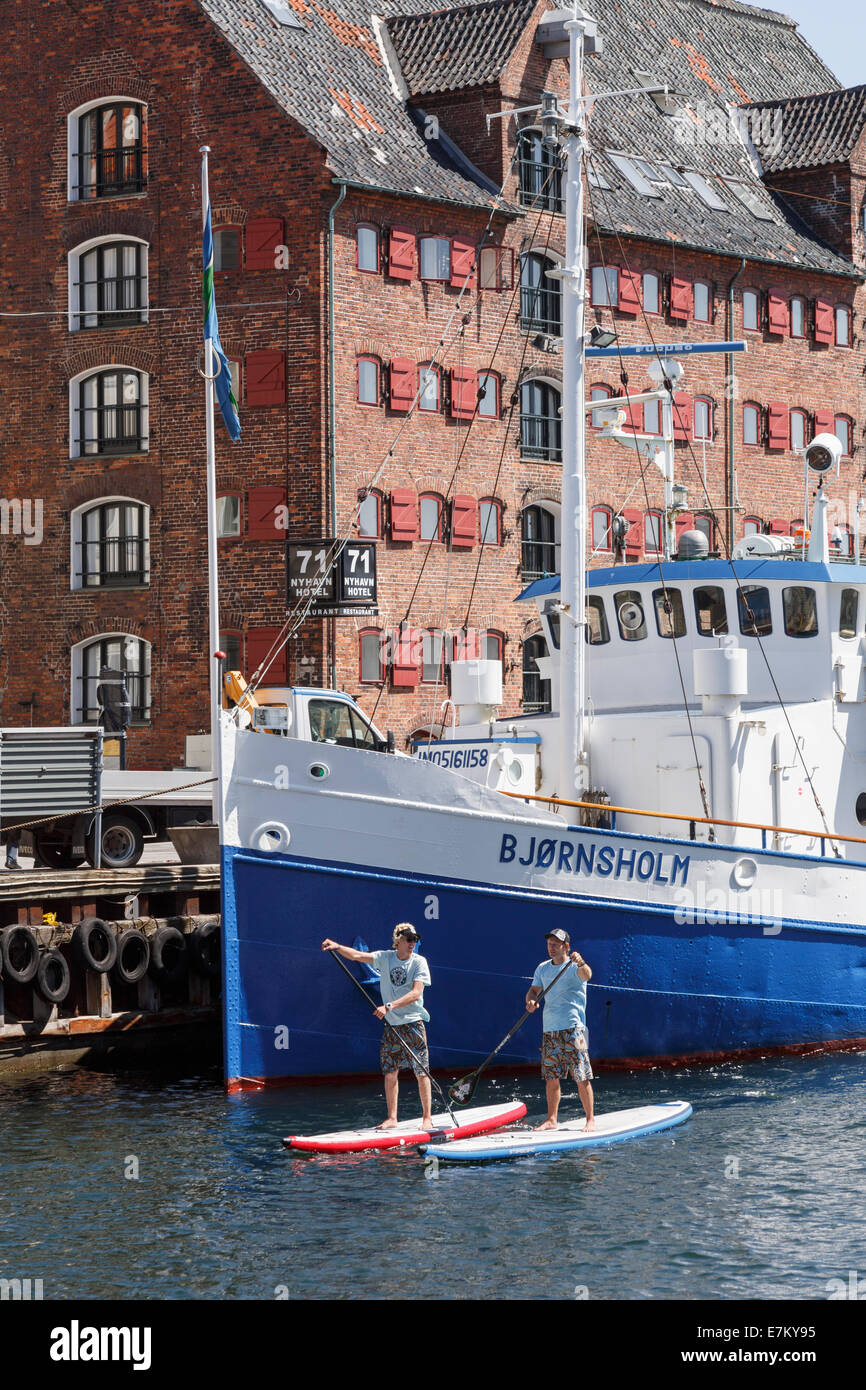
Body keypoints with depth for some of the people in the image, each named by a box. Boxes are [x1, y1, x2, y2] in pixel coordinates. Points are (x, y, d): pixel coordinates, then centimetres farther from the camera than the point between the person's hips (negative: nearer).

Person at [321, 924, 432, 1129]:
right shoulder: (385, 958, 3)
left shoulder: (419, 962, -6)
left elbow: (416, 993, -17)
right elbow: (356, 955, -6)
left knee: (421, 1072, -3)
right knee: (390, 1072, 5)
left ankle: (427, 1118, 3)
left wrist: (389, 1006, -25)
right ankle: (392, 1118, 13)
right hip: (391, 1024, 3)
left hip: (413, 1023, -3)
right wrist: (337, 947, -25)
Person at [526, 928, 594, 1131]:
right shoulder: (543, 968, 14)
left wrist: (581, 963, -49)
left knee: (582, 1077, -6)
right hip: (550, 1029, 6)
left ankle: (590, 1119, -2)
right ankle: (552, 1119, 14)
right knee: (551, 1077, 7)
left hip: (573, 1028, -6)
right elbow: (534, 990, 17)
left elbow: (586, 974, -26)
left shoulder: (574, 966, -6)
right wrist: (531, 1000, -7)